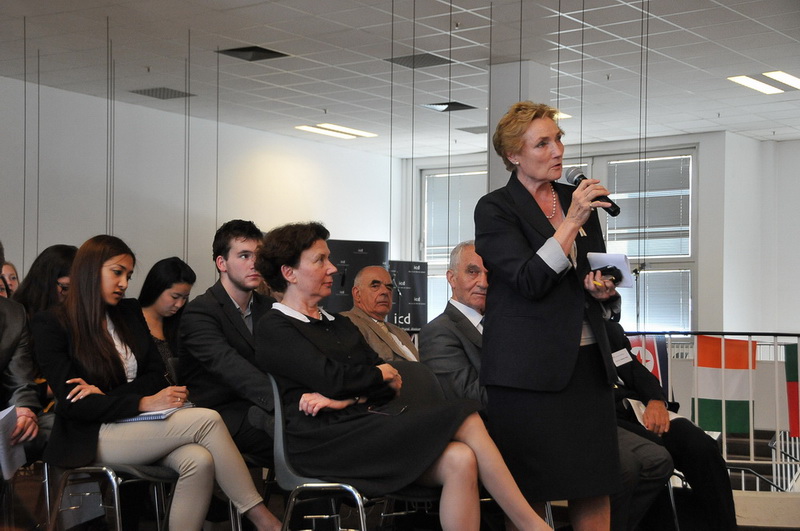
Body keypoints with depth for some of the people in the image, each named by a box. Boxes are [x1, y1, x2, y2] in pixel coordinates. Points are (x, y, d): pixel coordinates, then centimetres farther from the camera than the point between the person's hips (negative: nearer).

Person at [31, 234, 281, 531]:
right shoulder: (51, 325, -3)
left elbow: (155, 376, 10)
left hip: (136, 427, 5)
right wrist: (143, 403, -22)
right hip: (91, 438, -5)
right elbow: (73, 403, -11)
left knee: (199, 461, -30)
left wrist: (105, 395, -10)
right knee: (207, 420, -25)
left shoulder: (130, 312, 14)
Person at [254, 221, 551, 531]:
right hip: (328, 441, -7)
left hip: (368, 421, 7)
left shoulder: (339, 324, 26)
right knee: (465, 420, -23)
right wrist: (380, 374, 5)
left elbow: (392, 383, 12)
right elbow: (330, 377, -13)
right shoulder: (273, 328, 3)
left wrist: (348, 398, -9)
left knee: (460, 460, -25)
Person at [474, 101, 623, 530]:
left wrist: (604, 289, 2)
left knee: (595, 491, 3)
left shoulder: (579, 199, 15)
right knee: (529, 493, -3)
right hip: (528, 366, -5)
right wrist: (571, 222, -17)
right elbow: (530, 282, -14)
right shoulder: (494, 209, -2)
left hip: (587, 361, 5)